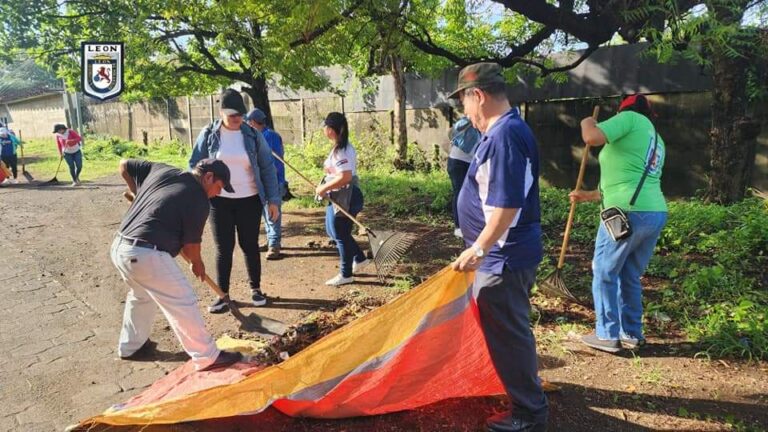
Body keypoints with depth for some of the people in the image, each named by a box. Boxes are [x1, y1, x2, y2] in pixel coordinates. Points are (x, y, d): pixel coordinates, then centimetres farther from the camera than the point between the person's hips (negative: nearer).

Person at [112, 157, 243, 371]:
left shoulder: (160, 170, 12)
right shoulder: (198, 200, -7)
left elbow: (124, 165, 23)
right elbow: (191, 243, 0)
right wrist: (197, 264, 20)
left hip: (119, 247, 9)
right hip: (146, 254, -9)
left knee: (141, 295, 31)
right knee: (182, 303, 2)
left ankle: (130, 346, 46)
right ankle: (207, 357, 11)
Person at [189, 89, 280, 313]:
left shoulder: (253, 135, -2)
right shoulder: (208, 135, -2)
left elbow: (267, 168, 0)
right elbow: (195, 167, 3)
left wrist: (273, 199, -3)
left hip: (249, 200, 0)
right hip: (219, 201, 0)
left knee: (250, 245, 9)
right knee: (223, 249, 4)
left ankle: (255, 288, 26)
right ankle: (222, 294, 15)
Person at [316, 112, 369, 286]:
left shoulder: (340, 150, -21)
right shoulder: (342, 147, 10)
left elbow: (345, 177, -30)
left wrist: (324, 188, -19)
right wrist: (325, 187, 8)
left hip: (345, 198, -10)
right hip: (339, 197, 10)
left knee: (341, 235, 3)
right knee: (333, 231, 21)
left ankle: (345, 275, 18)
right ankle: (360, 259, 32)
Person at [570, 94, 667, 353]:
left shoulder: (631, 118, 1)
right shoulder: (656, 140, 26)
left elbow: (592, 138, -17)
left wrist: (587, 123, 7)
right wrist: (588, 196, 35)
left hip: (629, 214, -8)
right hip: (656, 214, 8)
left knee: (604, 273, 5)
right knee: (630, 276, 18)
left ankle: (607, 335, 10)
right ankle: (632, 334, 24)